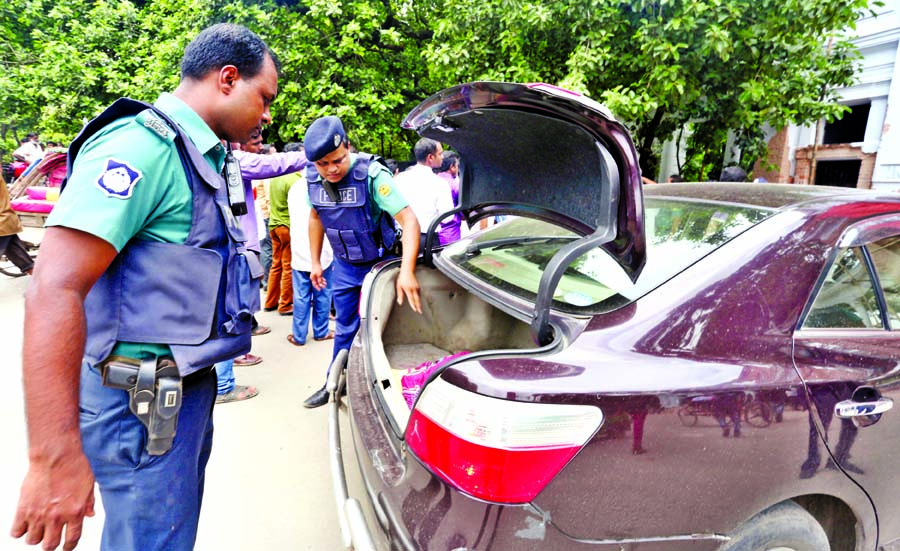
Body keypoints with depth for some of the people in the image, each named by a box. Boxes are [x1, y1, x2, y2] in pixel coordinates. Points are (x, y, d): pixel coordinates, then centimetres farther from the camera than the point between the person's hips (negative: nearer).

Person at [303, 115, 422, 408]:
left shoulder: (372, 173, -28)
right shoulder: (313, 177, -10)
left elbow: (408, 220, -33)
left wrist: (407, 272, -44)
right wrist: (315, 262, 9)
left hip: (378, 263, -4)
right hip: (344, 265, 5)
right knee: (344, 328, 17)